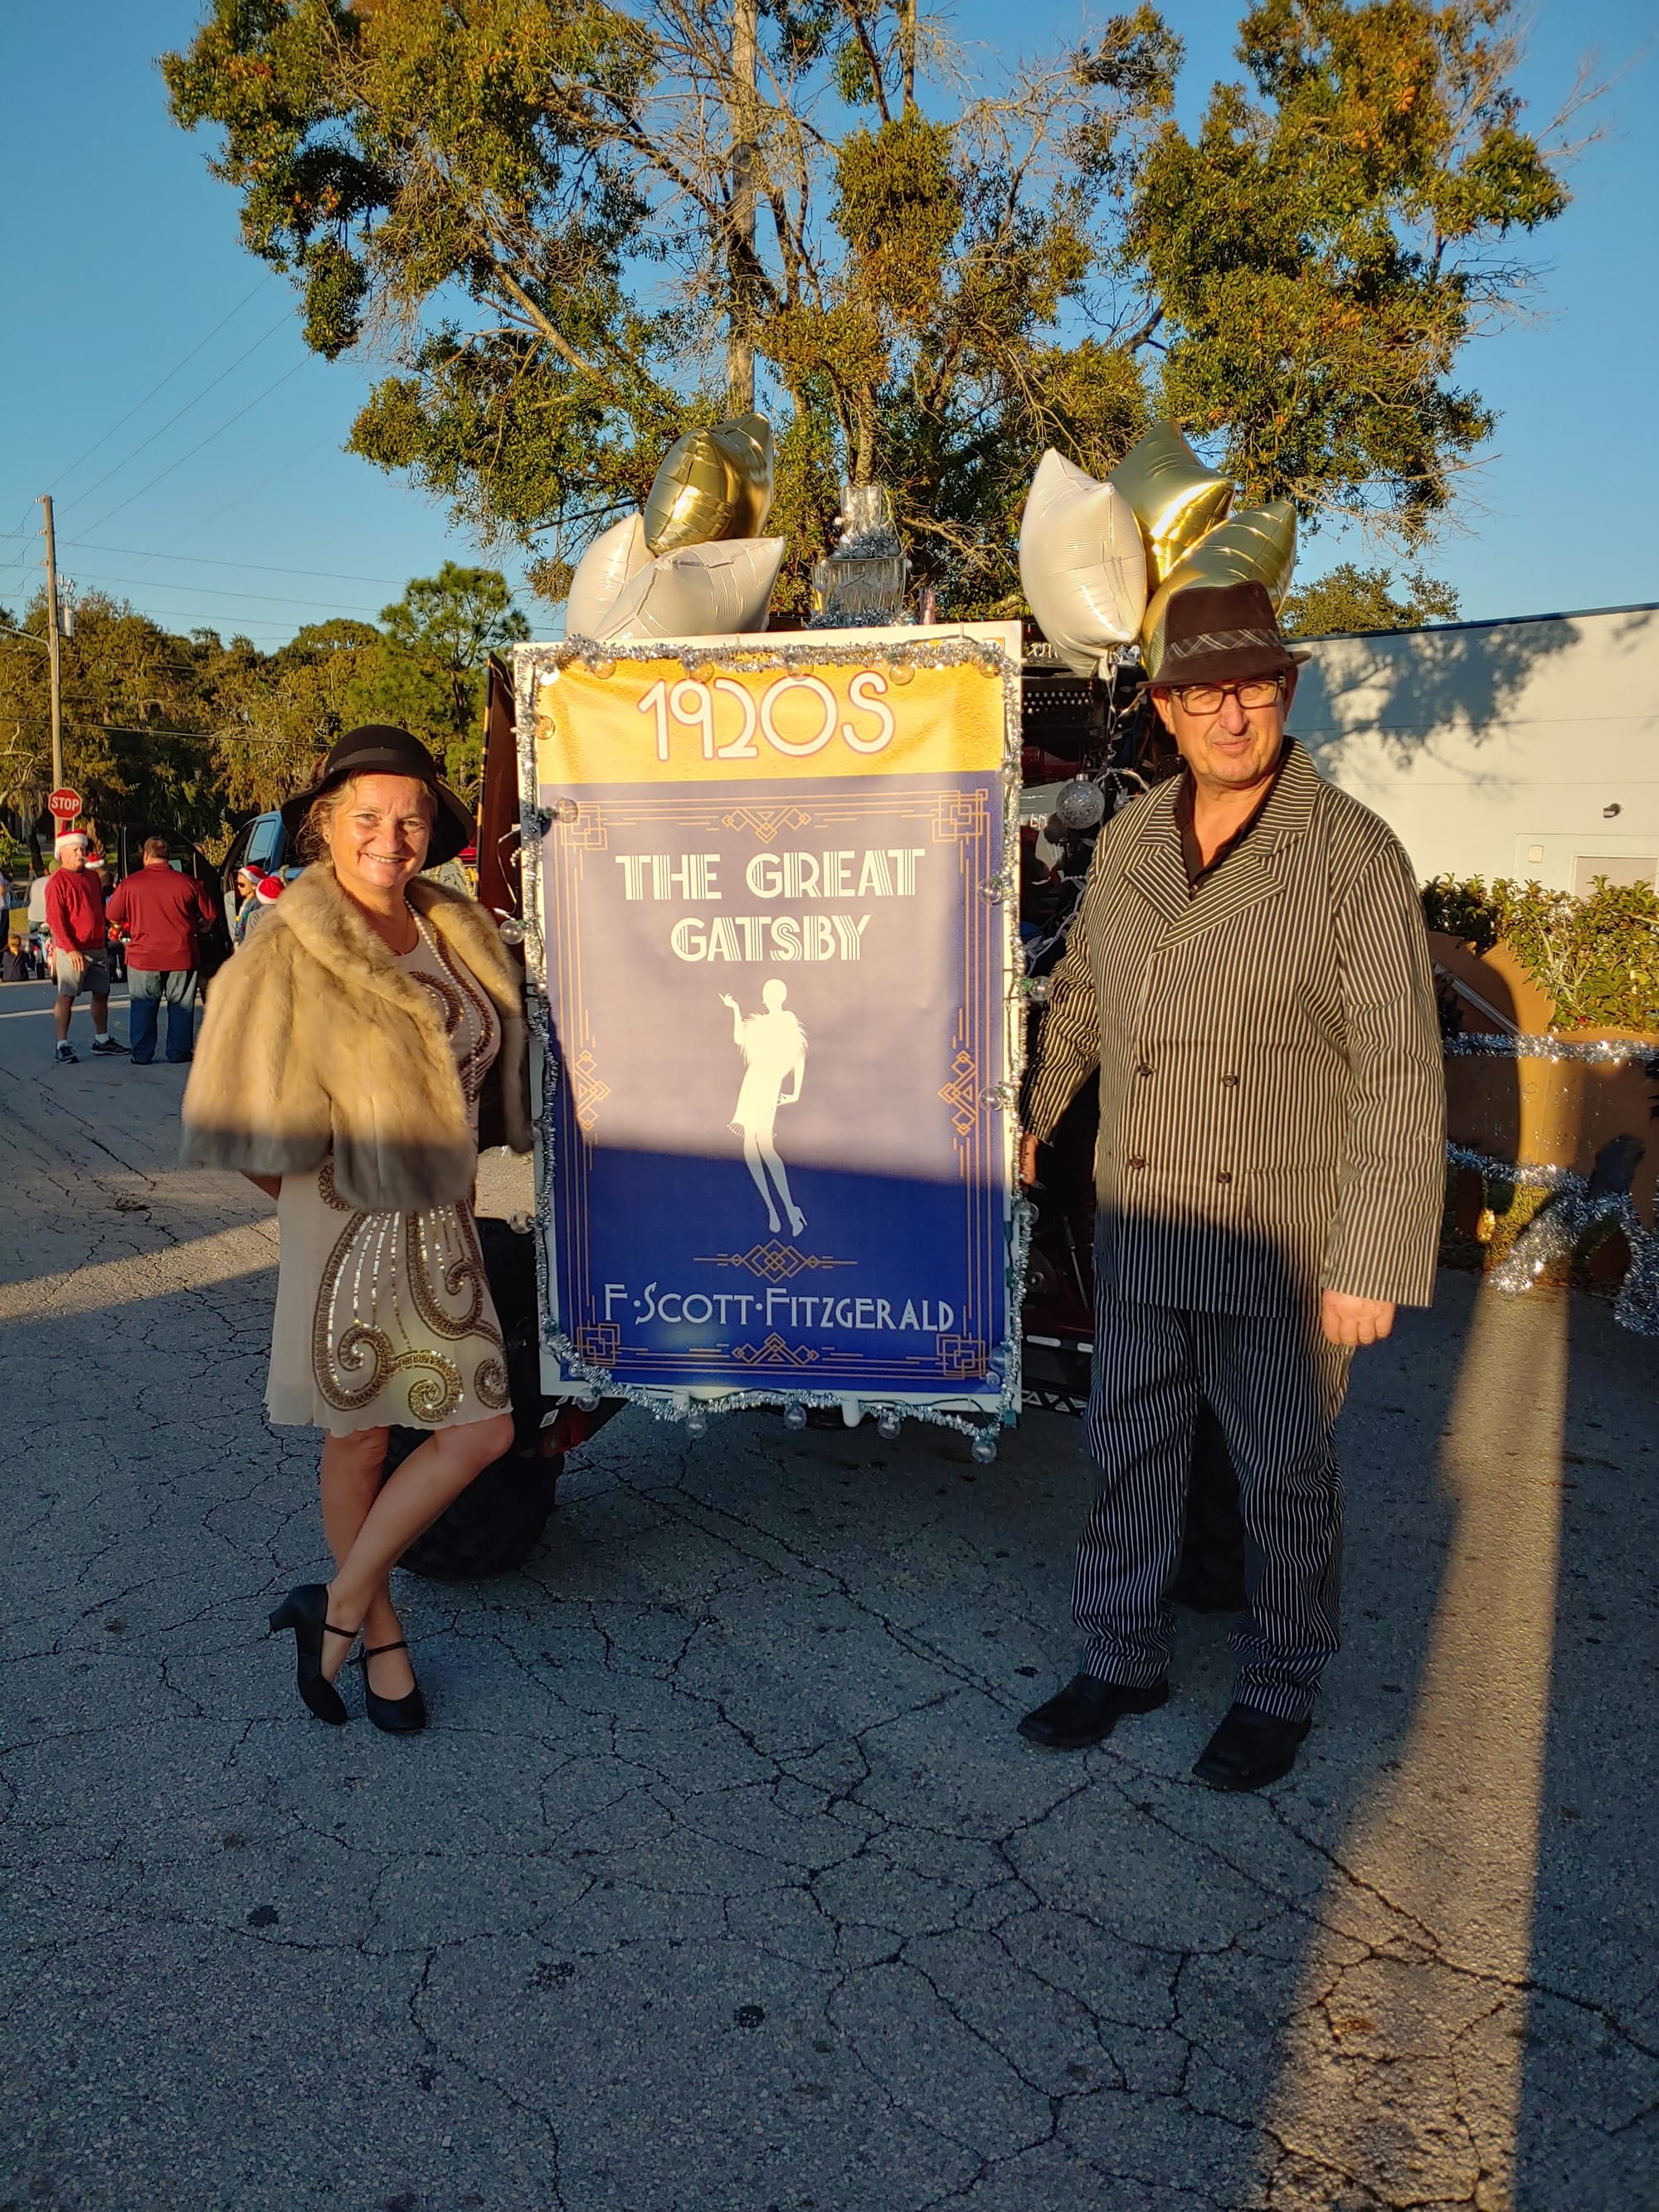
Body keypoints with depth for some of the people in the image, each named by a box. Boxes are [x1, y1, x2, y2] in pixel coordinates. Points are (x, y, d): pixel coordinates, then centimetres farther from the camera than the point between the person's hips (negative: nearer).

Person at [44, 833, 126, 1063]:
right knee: (66, 996, -5)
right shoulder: (58, 881, -9)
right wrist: (70, 949, -20)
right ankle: (63, 1046, -2)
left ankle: (101, 1040, 23)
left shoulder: (92, 877, 13)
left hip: (97, 948, 7)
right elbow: (54, 920, -14)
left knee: (101, 993, 12)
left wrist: (104, 938, 17)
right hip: (72, 950, -7)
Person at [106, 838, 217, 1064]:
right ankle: (178, 1052, 14)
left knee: (142, 1006, 9)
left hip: (143, 955, 0)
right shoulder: (188, 883, -4)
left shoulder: (130, 884, -4)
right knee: (180, 1005, 10)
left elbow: (113, 917, 5)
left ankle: (142, 1055, 12)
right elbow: (208, 918, 5)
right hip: (182, 956, 0)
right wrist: (195, 929, 25)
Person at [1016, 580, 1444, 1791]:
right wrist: (1032, 1115, 26)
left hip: (1284, 1242, -4)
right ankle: (1123, 1657, 36)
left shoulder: (1355, 856, -13)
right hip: (1138, 1227, 5)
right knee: (1131, 1448, 16)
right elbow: (1080, 992, 19)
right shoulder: (1127, 843, 2)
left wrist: (1374, 1263, -16)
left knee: (1286, 1475, 12)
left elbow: (1402, 1075, -15)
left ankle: (1282, 1687, 34)